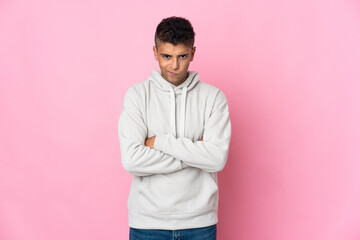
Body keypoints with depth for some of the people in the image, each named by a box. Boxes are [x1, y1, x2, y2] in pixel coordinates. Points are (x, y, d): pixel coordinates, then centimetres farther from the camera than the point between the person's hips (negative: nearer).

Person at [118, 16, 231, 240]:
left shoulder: (213, 97, -1)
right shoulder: (137, 94, -3)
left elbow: (218, 158, -13)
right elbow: (131, 160, -14)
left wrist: (161, 141, -14)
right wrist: (195, 153, -12)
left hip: (199, 221, 1)